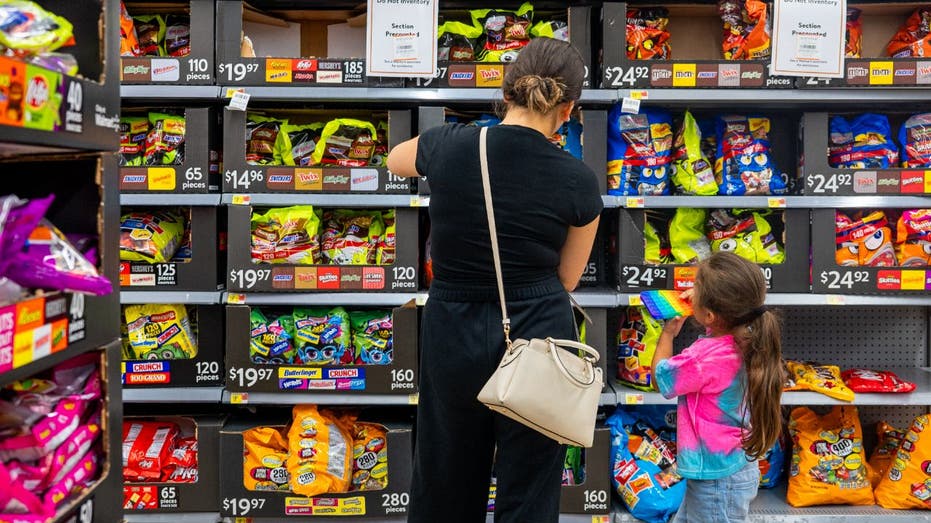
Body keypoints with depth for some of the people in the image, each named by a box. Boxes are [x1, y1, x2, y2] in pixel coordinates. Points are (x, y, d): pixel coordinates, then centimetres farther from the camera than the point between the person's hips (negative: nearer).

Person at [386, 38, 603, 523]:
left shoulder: (449, 145, -8)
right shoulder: (578, 180, -9)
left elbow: (395, 160, 17)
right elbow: (565, 279, 3)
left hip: (453, 335, 1)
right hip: (538, 336, -1)